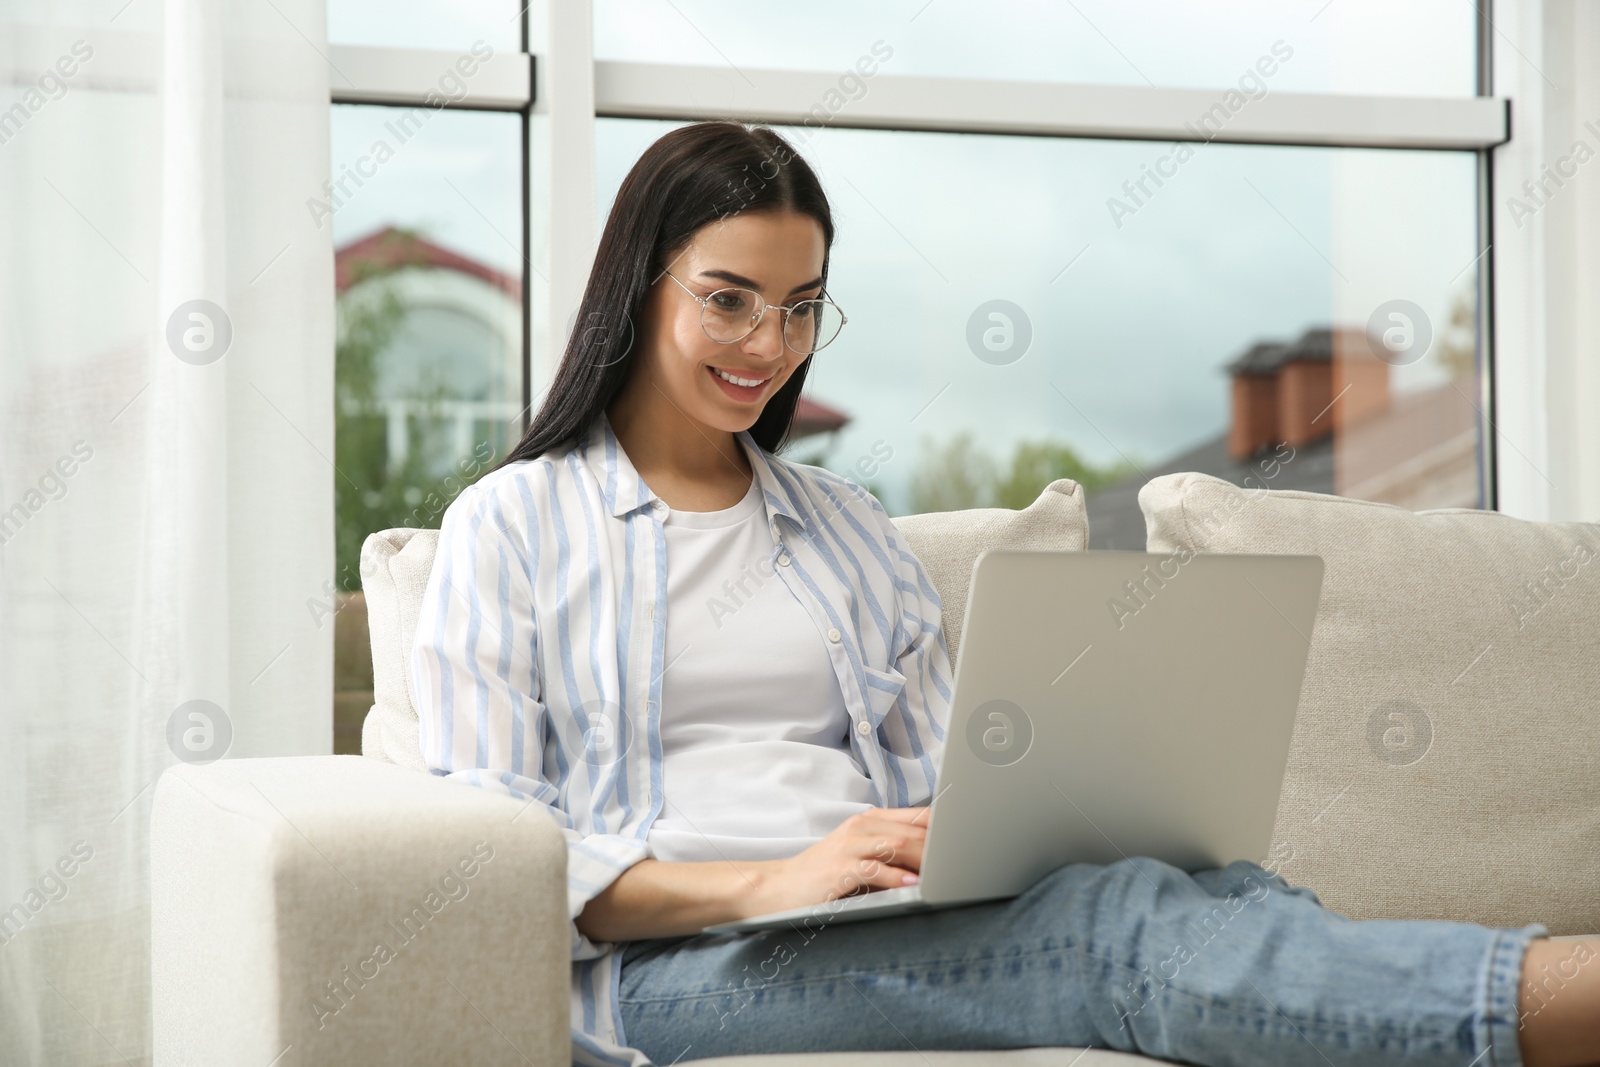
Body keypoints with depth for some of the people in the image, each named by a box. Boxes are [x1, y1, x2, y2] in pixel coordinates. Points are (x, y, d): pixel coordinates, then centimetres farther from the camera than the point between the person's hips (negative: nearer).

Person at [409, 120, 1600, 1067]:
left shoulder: (850, 526, 26)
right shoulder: (510, 528, 9)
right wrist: (763, 886, -17)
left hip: (891, 930, 5)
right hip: (672, 961, -5)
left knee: (1218, 886, -31)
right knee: (1126, 926, -34)